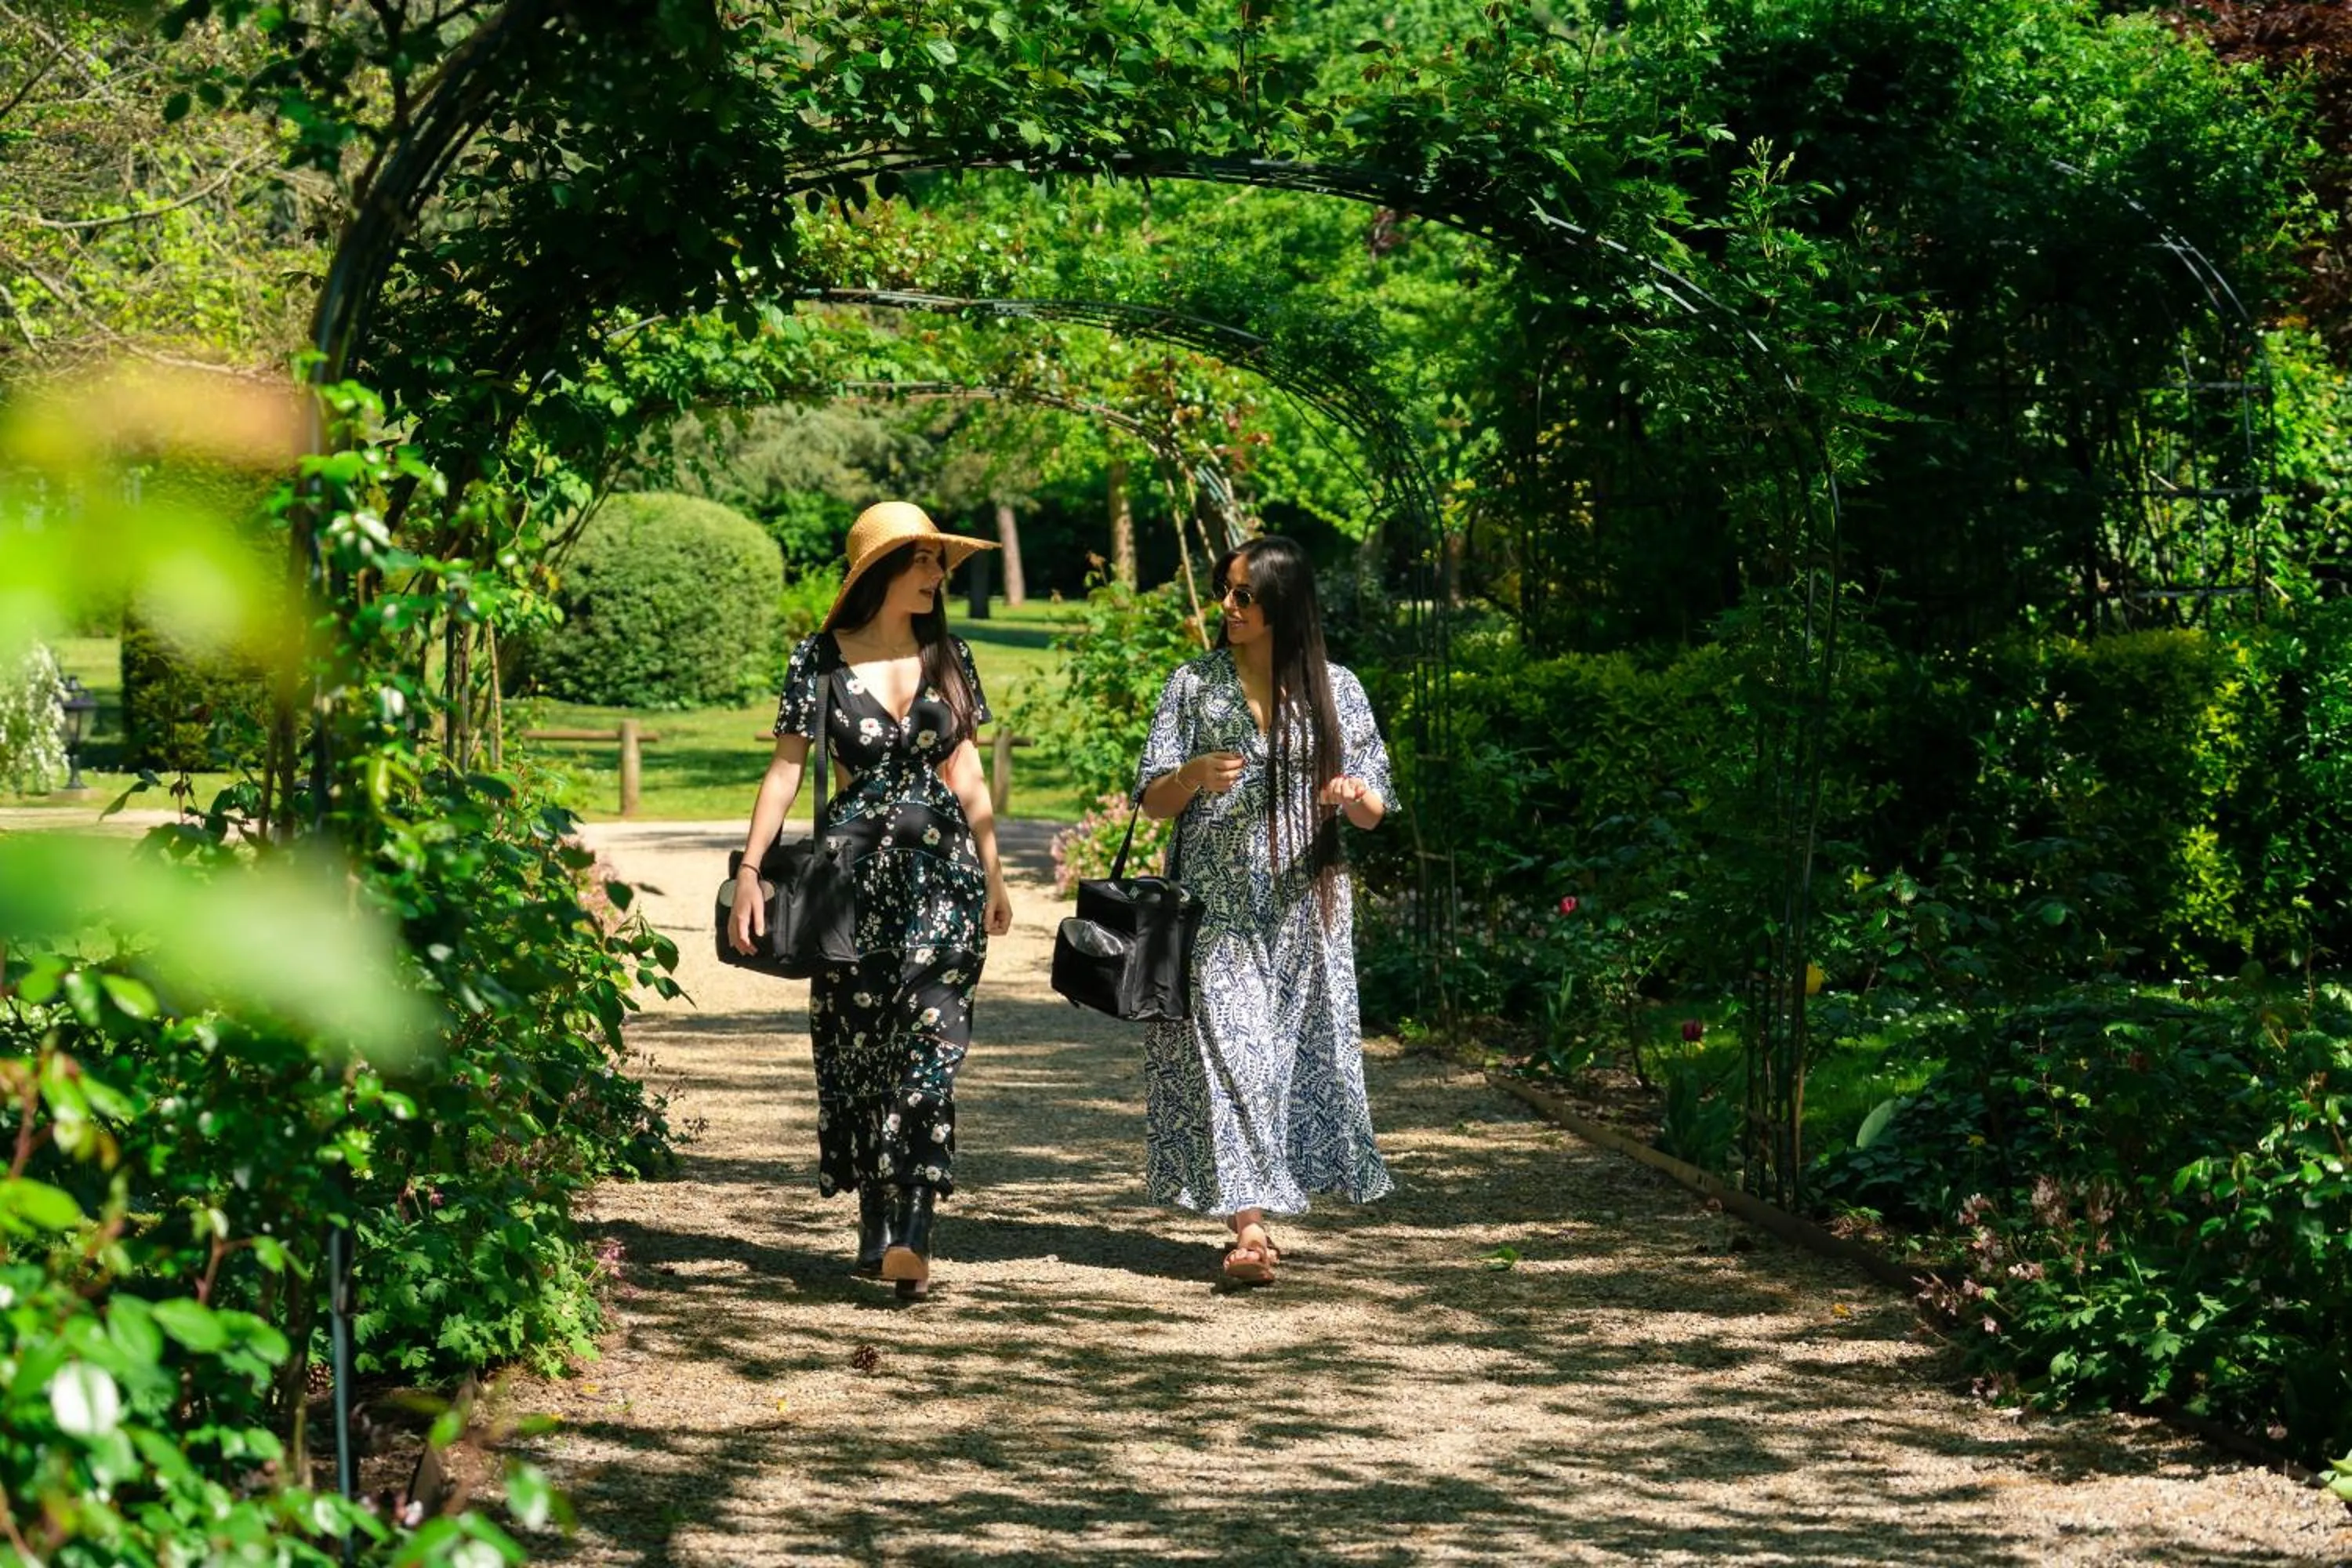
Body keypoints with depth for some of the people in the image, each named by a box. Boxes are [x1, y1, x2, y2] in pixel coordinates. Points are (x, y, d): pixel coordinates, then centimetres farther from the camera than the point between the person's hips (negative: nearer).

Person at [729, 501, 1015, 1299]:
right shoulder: (820, 659, 1)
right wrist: (750, 869, -10)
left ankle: (913, 1234, -20)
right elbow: (786, 768, -2)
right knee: (855, 1046, 3)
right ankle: (875, 1225, 15)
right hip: (854, 869, -1)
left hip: (942, 871, 1)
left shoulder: (949, 658, 9)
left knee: (928, 1043, -11)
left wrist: (993, 875, 16)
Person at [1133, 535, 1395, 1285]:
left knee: (1302, 1052, 2)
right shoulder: (1195, 684, 4)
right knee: (1226, 1052, -10)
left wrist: (1353, 795, -17)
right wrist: (1195, 774, -18)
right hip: (1217, 906, -1)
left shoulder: (1335, 689, 5)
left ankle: (1254, 1210, 17)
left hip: (1303, 907, 1)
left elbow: (1374, 809, 6)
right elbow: (1153, 801, 4)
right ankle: (1248, 1229, -15)